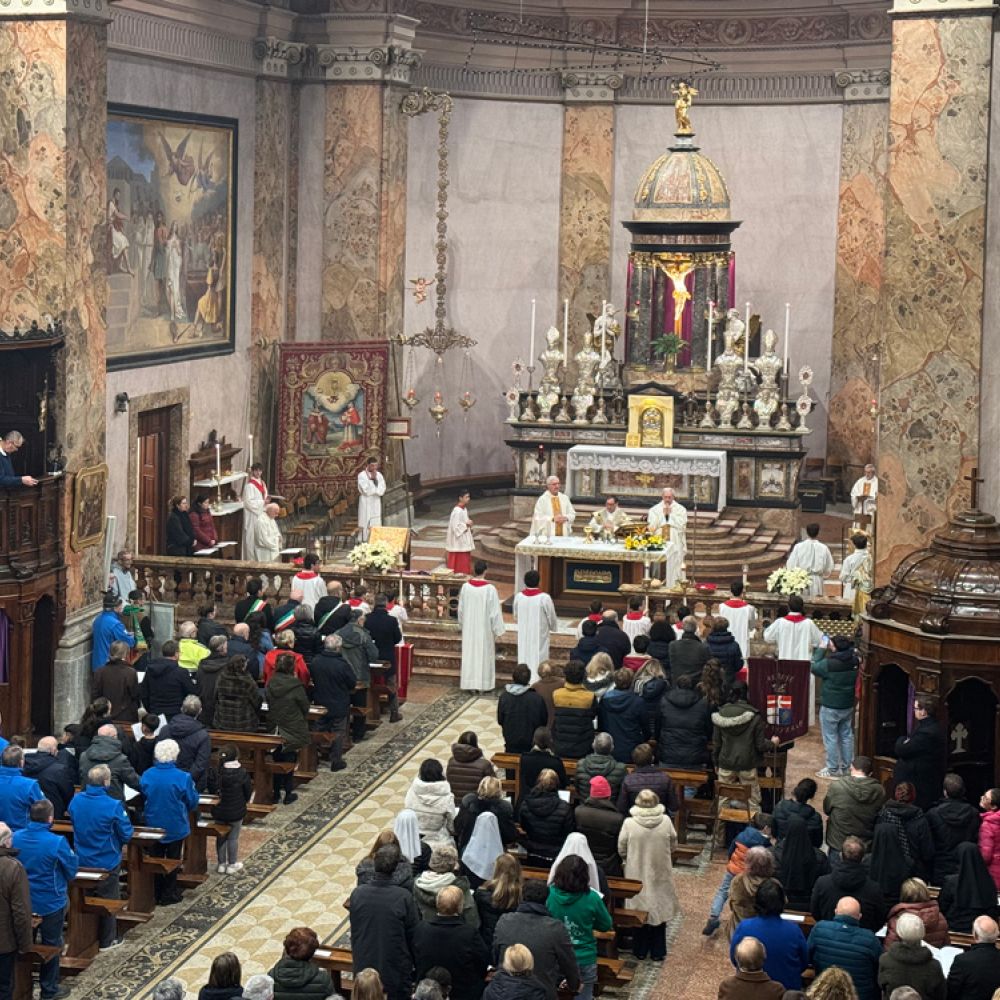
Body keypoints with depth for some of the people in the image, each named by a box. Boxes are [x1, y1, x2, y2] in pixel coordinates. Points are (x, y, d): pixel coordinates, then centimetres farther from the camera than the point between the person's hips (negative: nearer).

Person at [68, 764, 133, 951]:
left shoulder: (75, 802, -11)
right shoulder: (113, 806, -26)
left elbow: (74, 826, 6)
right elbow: (126, 834, -17)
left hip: (82, 860, 5)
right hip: (107, 862, -5)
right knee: (108, 900, 12)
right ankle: (106, 941, 22)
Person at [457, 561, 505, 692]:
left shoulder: (465, 586, -6)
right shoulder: (490, 589, -17)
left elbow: (461, 608, 4)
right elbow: (494, 611, -13)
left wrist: (462, 624, 19)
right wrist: (497, 630, -4)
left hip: (469, 627, 3)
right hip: (484, 627, -3)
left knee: (470, 654, 10)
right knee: (483, 654, 7)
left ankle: (470, 684, 13)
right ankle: (482, 684, 11)